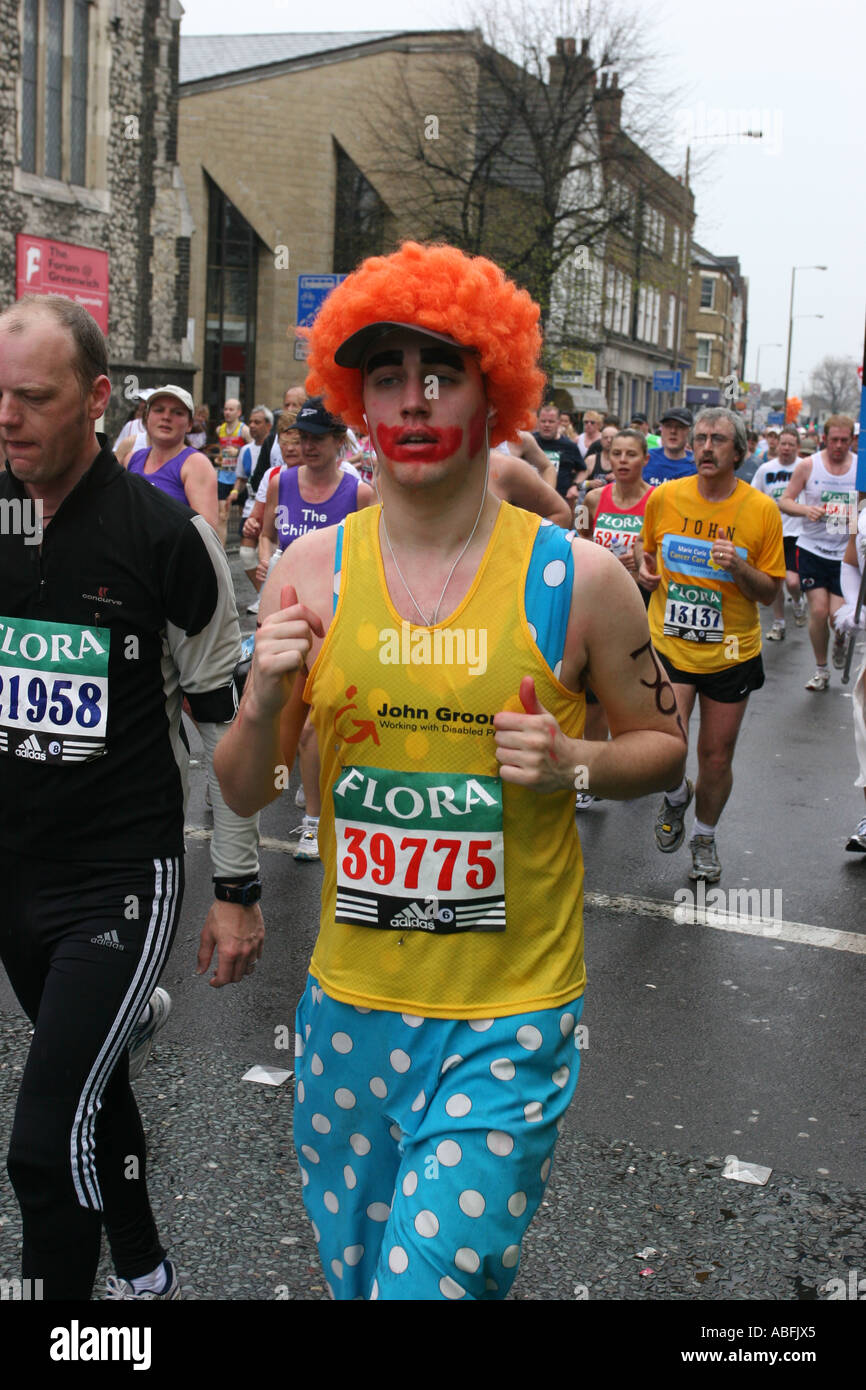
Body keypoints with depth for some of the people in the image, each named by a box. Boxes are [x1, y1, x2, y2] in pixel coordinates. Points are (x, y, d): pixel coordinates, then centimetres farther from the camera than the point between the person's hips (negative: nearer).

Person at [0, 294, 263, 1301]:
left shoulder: (165, 534, -13)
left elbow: (223, 717, -7)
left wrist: (238, 889, -5)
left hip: (119, 877, -5)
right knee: (92, 1091, 21)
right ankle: (143, 1275, 42)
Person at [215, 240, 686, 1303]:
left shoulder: (578, 577, -8)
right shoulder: (311, 569, -2)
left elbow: (661, 742, 5)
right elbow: (242, 794, 3)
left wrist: (574, 766, -15)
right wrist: (264, 704, -17)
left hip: (509, 1018, -3)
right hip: (349, 1004, 3)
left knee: (431, 1277, -5)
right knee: (354, 1275, 19)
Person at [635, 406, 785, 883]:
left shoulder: (761, 509, -7)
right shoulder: (664, 497, -4)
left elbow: (769, 592, -3)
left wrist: (739, 567, -22)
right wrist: (645, 567, -6)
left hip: (731, 652, 0)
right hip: (669, 644, 0)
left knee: (717, 757, 10)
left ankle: (704, 838, 37)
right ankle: (676, 795, 21)